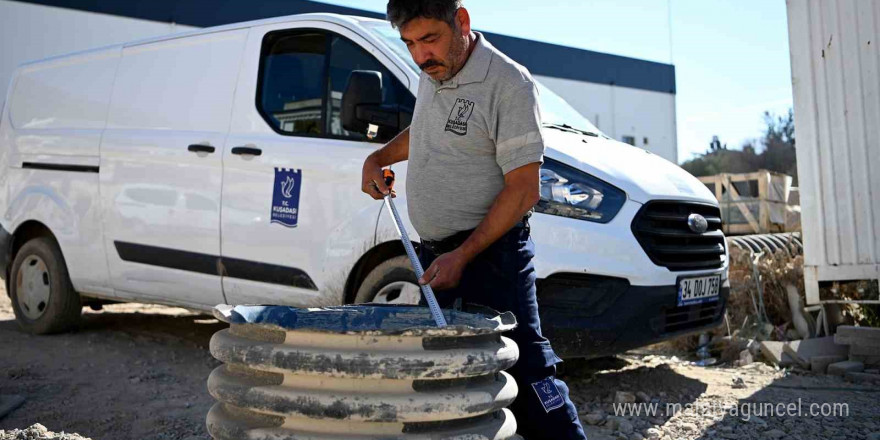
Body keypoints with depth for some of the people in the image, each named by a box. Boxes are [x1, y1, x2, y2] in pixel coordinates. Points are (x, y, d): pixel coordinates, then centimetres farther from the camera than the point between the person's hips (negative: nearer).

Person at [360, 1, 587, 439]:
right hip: (433, 253, 8)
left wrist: (462, 256, -21)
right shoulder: (431, 75, 10)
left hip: (490, 251, -8)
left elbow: (523, 190, -17)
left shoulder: (508, 83, -15)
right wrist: (378, 158, 12)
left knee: (524, 374, -8)